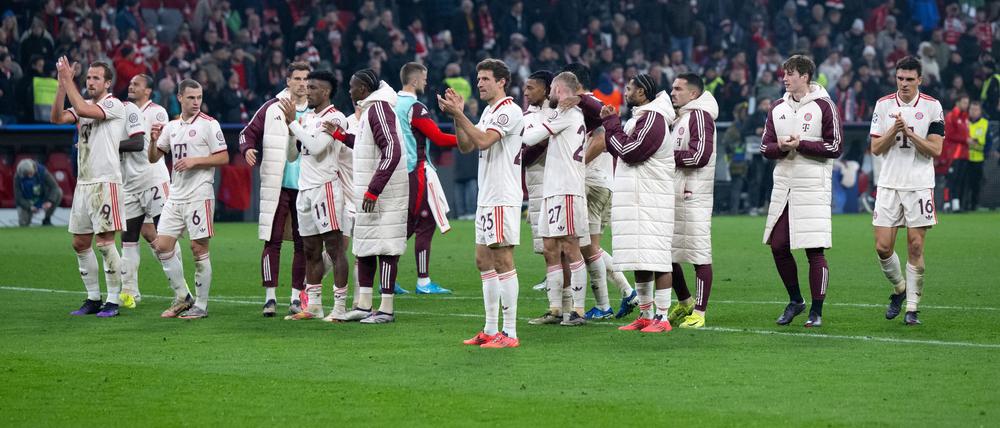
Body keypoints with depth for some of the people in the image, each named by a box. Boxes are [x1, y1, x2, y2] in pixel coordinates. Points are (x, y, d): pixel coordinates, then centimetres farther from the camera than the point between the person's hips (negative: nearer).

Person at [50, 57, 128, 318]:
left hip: (106, 181, -8)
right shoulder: (85, 105, 16)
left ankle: (113, 301, -4)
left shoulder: (114, 105, -6)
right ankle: (93, 299, 16)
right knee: (80, 243, 8)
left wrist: (68, 79, -16)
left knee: (105, 242, -10)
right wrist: (62, 84, -7)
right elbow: (57, 118, 1)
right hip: (83, 182, 8)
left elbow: (83, 109, -22)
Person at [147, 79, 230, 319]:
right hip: (175, 197, 6)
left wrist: (194, 161, -16)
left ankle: (201, 305, 4)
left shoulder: (209, 125, -4)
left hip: (199, 195, -6)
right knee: (162, 246, 2)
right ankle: (182, 298, 14)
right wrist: (154, 141, -4)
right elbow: (153, 158, 16)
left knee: (199, 249, -4)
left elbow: (223, 158, -8)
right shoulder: (171, 127, 13)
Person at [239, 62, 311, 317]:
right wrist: (248, 149, -11)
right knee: (273, 241, -4)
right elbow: (248, 132, 8)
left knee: (303, 243, 5)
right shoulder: (272, 109, 3)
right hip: (277, 187, -2)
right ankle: (270, 297, 0)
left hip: (306, 188, 2)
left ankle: (297, 297, 13)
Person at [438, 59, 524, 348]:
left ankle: (510, 333, -10)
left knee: (502, 261, -10)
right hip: (486, 198, 10)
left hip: (503, 198, -10)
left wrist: (459, 114, -20)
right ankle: (490, 330, 16)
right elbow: (466, 146, 16)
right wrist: (456, 115, 4)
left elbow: (483, 140, -22)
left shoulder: (509, 111, -11)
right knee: (483, 261, 11)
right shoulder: (488, 111, 18)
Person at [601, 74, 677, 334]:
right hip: (635, 202, 10)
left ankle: (662, 318, -10)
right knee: (639, 260, 13)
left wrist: (611, 124, -7)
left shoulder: (652, 119, -13)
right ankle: (645, 315, 19)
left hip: (650, 202, -10)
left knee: (656, 259, -10)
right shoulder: (639, 117, 19)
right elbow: (621, 150, 18)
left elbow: (629, 151, -18)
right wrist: (609, 123, 8)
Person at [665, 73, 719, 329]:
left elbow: (701, 155, -19)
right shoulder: (677, 117, 21)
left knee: (700, 256, -5)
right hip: (673, 197, 10)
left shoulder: (699, 116, -9)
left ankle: (698, 313, -3)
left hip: (693, 196, -10)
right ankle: (685, 303, 28)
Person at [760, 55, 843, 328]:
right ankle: (795, 301, 24)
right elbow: (766, 147, 12)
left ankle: (816, 312, 1)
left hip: (812, 187, -6)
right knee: (778, 247, 5)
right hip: (783, 186, 6)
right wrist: (781, 147, -10)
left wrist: (800, 145, -13)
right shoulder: (778, 108, 14)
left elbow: (835, 147, -8)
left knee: (814, 250, -6)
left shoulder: (823, 105, -4)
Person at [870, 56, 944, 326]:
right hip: (889, 185, 2)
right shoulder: (883, 105, 5)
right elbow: (875, 148, 3)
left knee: (916, 248, -3)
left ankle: (912, 307, 6)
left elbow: (936, 149, -6)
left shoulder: (932, 107, -1)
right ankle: (899, 288, 24)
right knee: (883, 247, -3)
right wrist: (894, 130, -14)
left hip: (919, 185, -2)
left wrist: (910, 133, -17)